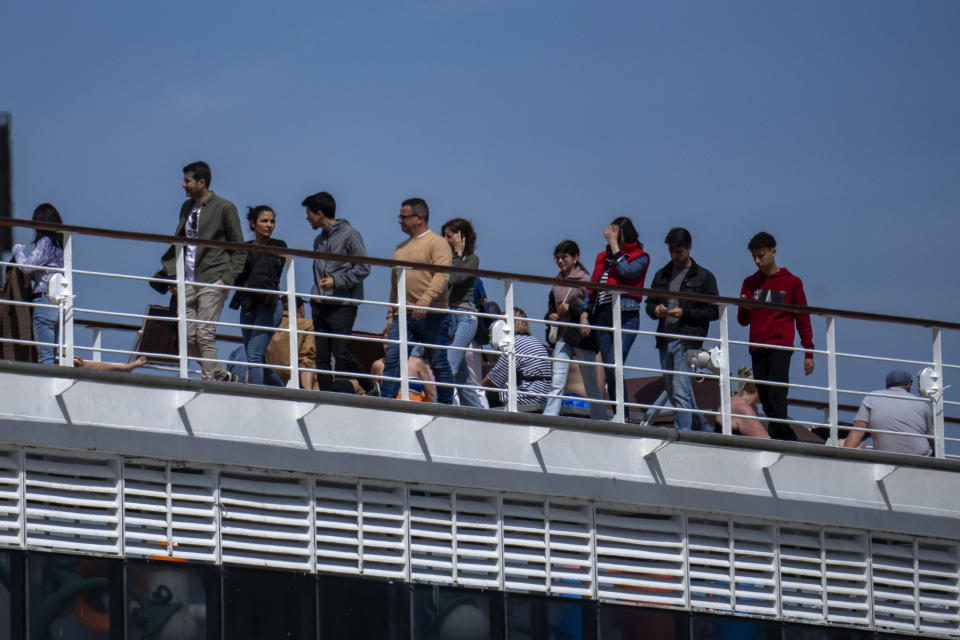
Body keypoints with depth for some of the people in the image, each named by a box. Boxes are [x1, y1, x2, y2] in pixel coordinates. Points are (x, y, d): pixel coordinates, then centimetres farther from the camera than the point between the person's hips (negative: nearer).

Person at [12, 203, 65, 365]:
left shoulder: (45, 242, -8)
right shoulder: (60, 244, 15)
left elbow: (26, 267, -11)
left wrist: (18, 250, 5)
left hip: (45, 300, -8)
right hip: (58, 302, 8)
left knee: (45, 356, -10)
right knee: (54, 355, 9)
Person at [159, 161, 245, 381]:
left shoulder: (224, 208, -2)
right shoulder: (186, 208, 16)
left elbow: (239, 249, -1)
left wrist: (227, 279, -11)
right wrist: (172, 275, 9)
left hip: (212, 282, -7)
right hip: (188, 284, 7)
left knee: (205, 334, -13)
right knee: (189, 336, 1)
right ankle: (222, 375, 13)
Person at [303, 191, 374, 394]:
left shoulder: (349, 235, -5)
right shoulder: (319, 239, 19)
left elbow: (363, 269, -8)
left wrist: (336, 281, -16)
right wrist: (315, 295, 15)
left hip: (343, 305, -7)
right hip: (320, 306, 7)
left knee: (341, 352, -13)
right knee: (322, 356, 0)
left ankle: (370, 387, 4)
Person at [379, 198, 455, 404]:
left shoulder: (437, 244, -2)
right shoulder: (400, 248, 22)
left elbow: (442, 275, -17)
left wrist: (426, 298, -32)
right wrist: (390, 316, 19)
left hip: (431, 315, -6)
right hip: (403, 316, 6)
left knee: (438, 363, -1)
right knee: (392, 359, -7)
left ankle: (446, 407, 7)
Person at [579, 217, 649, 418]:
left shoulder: (639, 257, 5)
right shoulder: (603, 257, 20)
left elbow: (626, 271, -16)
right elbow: (592, 289, 22)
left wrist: (615, 245, -8)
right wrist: (584, 315, 11)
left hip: (626, 316, -6)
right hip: (602, 317, 6)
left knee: (614, 367, -20)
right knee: (609, 371, 2)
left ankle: (623, 417, -21)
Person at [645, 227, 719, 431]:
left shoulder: (704, 277, 2)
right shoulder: (662, 275, 17)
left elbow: (714, 311, -1)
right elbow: (649, 303, 22)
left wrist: (685, 313, -14)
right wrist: (655, 310, -3)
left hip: (687, 341, -6)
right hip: (665, 340, 6)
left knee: (681, 392, -15)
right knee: (672, 392, 10)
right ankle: (705, 430, 23)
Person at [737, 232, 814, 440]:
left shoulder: (791, 282, 5)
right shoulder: (750, 283, 15)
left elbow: (803, 319, 8)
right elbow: (743, 321, 17)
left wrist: (809, 353, 4)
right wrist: (744, 309, -7)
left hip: (780, 347, -5)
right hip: (757, 349, 5)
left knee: (776, 396, -18)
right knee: (766, 401, 2)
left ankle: (776, 439, -22)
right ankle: (791, 441, 9)